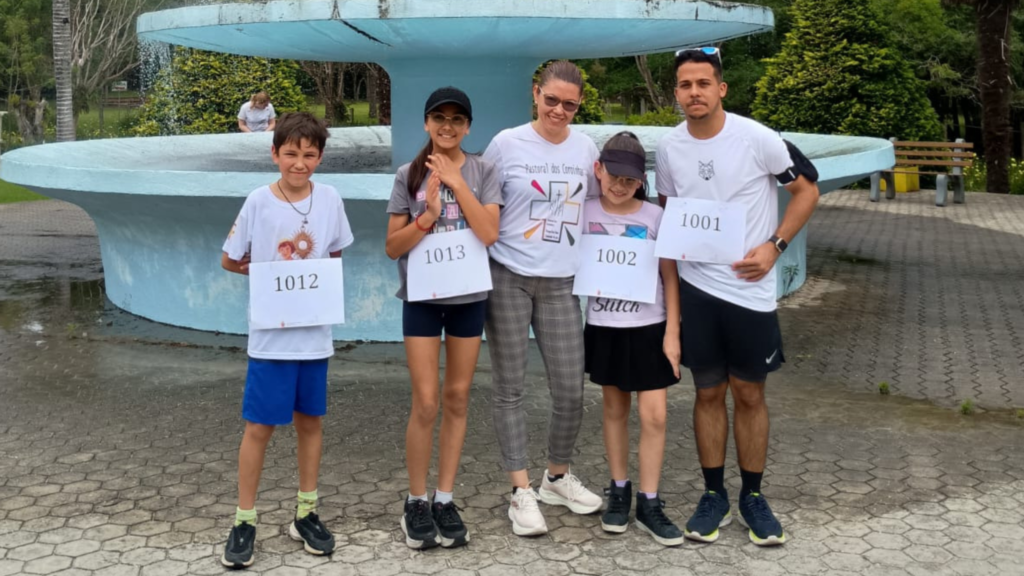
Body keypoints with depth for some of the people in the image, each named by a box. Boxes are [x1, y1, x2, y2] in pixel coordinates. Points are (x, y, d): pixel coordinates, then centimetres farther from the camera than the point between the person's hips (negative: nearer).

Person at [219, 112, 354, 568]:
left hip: (315, 332, 3)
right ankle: (245, 521, 14)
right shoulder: (259, 201, -8)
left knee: (310, 421, 12)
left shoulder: (330, 199, -1)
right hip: (270, 335, -3)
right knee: (259, 426, 1)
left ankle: (306, 514, 26)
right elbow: (229, 261, 2)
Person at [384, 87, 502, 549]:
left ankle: (445, 499, 18)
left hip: (469, 297, 1)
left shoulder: (483, 172, 0)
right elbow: (393, 247, -1)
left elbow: (489, 234, -13)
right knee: (426, 404, -3)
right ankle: (416, 502, 12)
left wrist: (457, 181, -13)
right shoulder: (409, 176, 0)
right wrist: (428, 216, -17)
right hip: (422, 298, -1)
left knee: (457, 398, 7)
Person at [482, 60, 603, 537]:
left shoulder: (586, 149, 7)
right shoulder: (507, 144, -3)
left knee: (571, 389, 3)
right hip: (508, 277, -3)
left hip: (561, 281, 3)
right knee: (510, 388, 1)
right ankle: (521, 492, 10)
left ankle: (558, 476, 26)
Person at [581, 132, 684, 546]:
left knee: (654, 415, -3)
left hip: (649, 328, -1)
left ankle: (649, 503, 7)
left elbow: (670, 277, -2)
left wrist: (672, 332, -7)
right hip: (603, 327, 2)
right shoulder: (585, 213, -1)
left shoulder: (654, 216, -5)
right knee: (614, 409, 13)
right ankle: (619, 491, 25)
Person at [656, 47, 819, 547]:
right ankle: (713, 494, 22)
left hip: (750, 290, -2)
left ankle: (752, 496, 22)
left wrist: (774, 245, -12)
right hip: (695, 288, 2)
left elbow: (806, 192, -1)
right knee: (708, 393, 10)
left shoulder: (758, 139, -11)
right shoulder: (669, 148, 0)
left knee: (749, 395, 7)